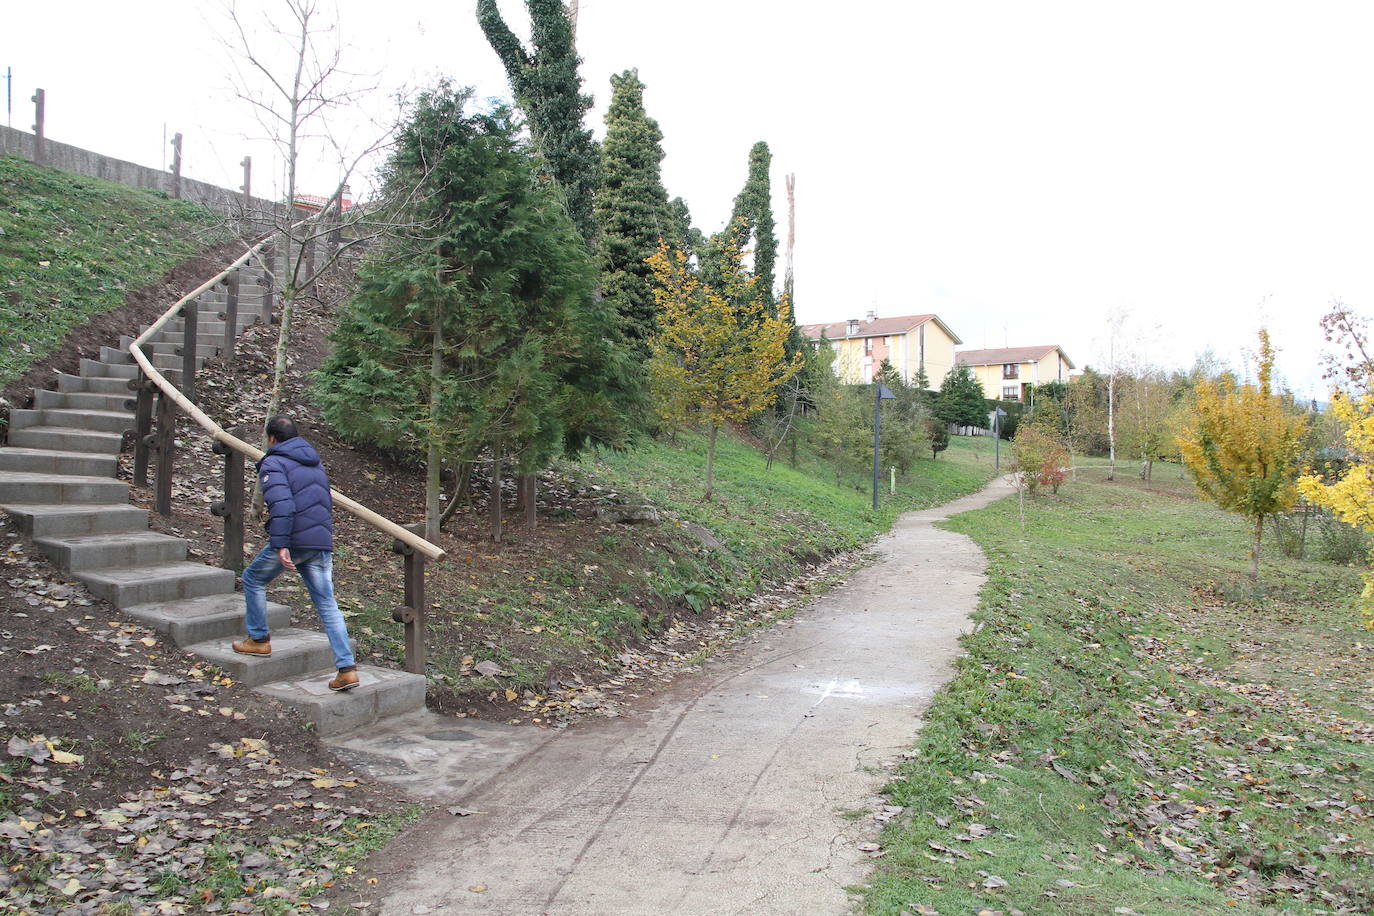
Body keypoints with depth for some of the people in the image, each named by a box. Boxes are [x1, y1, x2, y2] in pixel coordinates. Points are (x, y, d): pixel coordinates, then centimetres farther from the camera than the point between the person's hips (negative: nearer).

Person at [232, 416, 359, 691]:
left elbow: (281, 504, -20)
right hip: (322, 543, 6)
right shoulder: (316, 463, 20)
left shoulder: (273, 463, -4)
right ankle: (347, 668, -3)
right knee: (327, 604, 5)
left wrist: (280, 545, -23)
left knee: (253, 579, 21)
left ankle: (259, 640, 28)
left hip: (292, 541, -6)